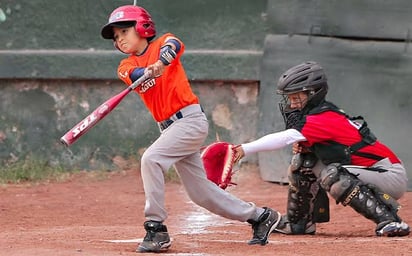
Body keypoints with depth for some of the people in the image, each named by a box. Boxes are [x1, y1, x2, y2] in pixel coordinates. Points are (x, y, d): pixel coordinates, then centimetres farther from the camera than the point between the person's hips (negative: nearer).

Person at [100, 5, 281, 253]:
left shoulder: (162, 43, -1)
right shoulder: (126, 67, 9)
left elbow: (173, 45, -26)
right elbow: (134, 74, -15)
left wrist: (161, 62, -49)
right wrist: (149, 71, -38)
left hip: (191, 119, -7)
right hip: (169, 128, 7)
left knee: (151, 158, -25)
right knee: (200, 191, 10)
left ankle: (156, 229, -23)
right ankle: (260, 216, 25)